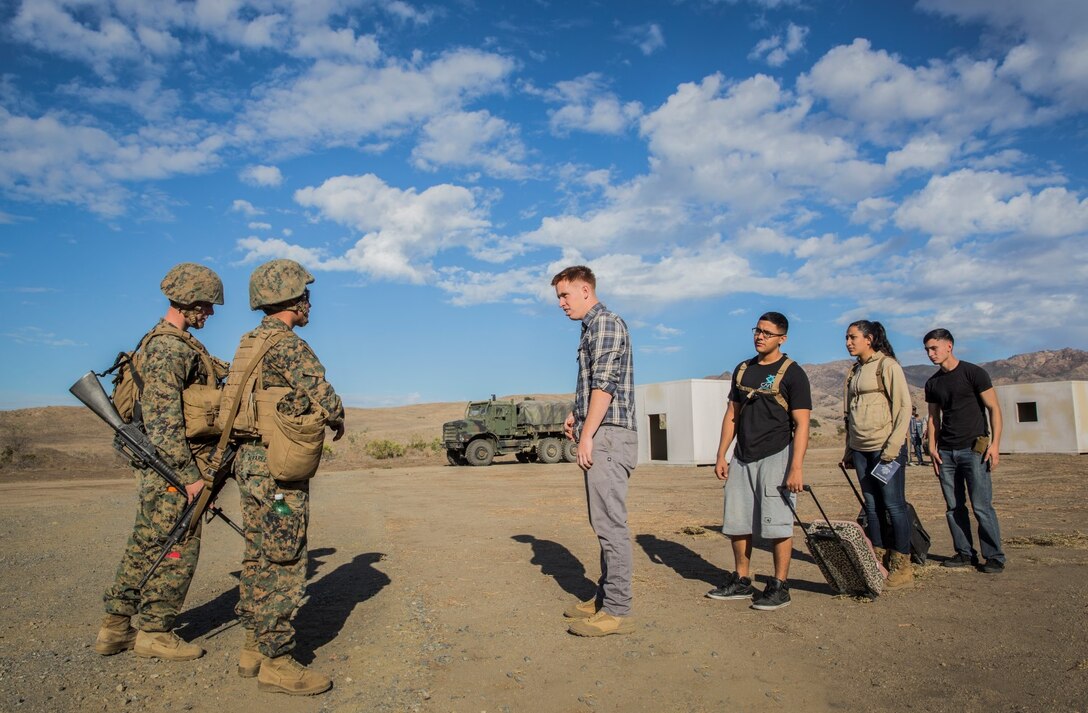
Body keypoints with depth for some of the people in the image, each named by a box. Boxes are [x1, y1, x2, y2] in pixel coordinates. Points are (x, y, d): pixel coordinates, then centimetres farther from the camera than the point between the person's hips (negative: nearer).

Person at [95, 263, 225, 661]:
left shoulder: (174, 343, 15)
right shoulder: (170, 347, -17)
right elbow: (163, 418, -23)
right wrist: (189, 474, -22)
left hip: (160, 467, 10)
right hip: (172, 466, -10)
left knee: (146, 546, 16)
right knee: (178, 550, 0)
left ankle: (116, 628, 25)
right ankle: (154, 632, 12)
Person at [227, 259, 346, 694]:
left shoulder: (249, 344, 14)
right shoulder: (287, 344, -16)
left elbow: (231, 404, 19)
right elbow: (325, 400, -20)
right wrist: (338, 421, 0)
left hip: (250, 462, 10)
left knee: (259, 561, 16)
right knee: (284, 566, -2)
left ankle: (253, 650, 26)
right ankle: (276, 663, 6)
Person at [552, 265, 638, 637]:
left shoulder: (605, 322, -8)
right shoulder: (592, 328, 22)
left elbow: (605, 382, -18)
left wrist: (587, 435, -19)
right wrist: (577, 415, 15)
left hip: (607, 435, -10)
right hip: (600, 436, 10)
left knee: (610, 523, -8)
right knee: (604, 522, 14)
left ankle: (617, 611, -2)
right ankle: (605, 598, 22)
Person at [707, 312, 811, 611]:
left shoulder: (792, 373, -6)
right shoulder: (743, 369, 12)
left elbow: (801, 424, -11)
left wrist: (796, 468, -19)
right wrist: (721, 455, 10)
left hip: (775, 456, -6)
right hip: (741, 458, 7)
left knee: (777, 524, -3)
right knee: (737, 523, 10)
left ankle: (779, 586, 10)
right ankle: (741, 581, 23)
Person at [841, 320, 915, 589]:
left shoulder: (887, 365, -4)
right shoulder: (854, 371, 17)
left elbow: (904, 407, -10)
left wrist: (893, 447, -16)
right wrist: (849, 450, 16)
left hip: (886, 447, -7)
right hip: (861, 449, 7)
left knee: (894, 504, -4)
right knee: (872, 506, 9)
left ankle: (902, 566, 4)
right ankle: (878, 562, 15)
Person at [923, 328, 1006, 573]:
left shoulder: (973, 373, -3)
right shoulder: (933, 383, 13)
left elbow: (994, 408, -4)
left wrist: (995, 444, -12)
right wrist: (932, 447, 6)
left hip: (974, 449, -5)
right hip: (946, 452, 5)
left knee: (981, 506, -7)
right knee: (954, 507, 6)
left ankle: (994, 556, 4)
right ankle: (965, 553, 15)